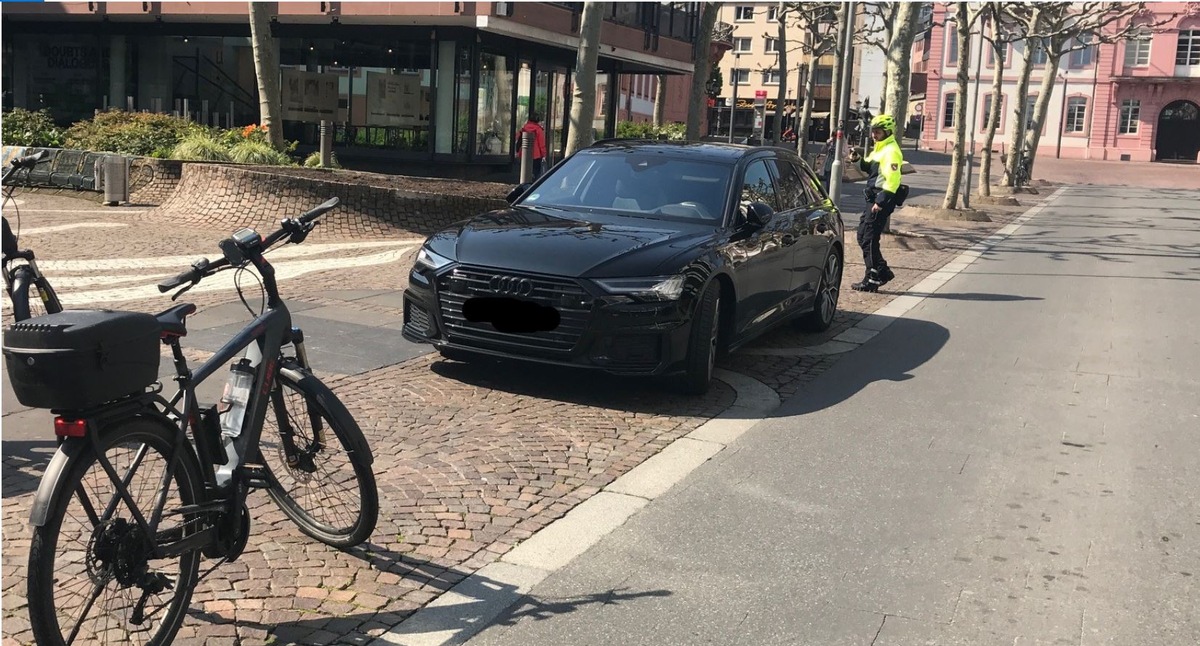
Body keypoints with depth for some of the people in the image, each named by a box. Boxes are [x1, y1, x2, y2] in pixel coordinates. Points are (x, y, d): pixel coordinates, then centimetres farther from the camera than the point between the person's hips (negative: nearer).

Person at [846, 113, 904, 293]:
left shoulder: (891, 151, -14)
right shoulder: (879, 149, 17)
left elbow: (893, 180, -22)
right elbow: (871, 168, 27)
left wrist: (881, 201, -26)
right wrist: (859, 160, 7)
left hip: (882, 200, -10)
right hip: (873, 199, 10)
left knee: (869, 239, -8)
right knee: (863, 236, 13)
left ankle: (872, 279, -1)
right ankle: (883, 271, 20)